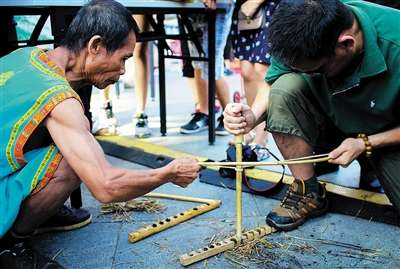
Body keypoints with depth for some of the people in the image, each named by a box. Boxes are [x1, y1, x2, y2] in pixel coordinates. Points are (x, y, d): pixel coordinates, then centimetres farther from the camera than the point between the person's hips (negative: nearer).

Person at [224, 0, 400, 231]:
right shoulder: (301, 36, -21)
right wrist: (253, 115, -28)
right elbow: (273, 87, -9)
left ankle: (372, 165, 10)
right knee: (286, 86, -27)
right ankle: (309, 193, -14)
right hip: (332, 124, 3)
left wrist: (365, 144, -23)